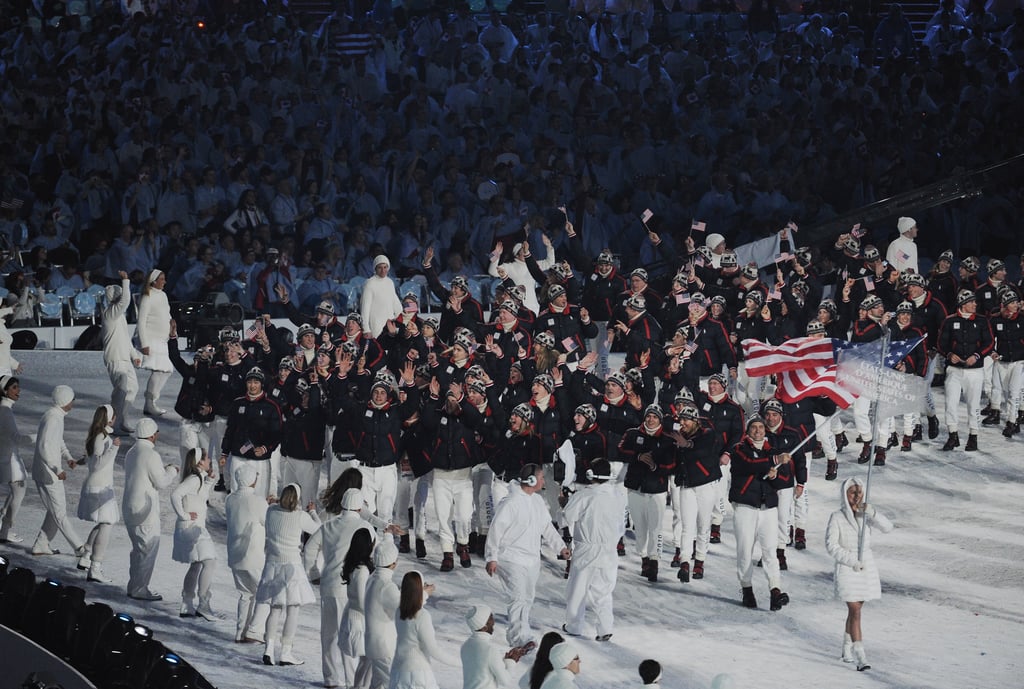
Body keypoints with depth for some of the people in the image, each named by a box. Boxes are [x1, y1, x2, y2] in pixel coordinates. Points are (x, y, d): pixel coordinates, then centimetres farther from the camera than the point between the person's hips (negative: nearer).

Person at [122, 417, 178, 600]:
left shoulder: (131, 453, 11)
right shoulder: (150, 454, -17)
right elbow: (161, 482, -15)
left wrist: (164, 470, 19)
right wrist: (171, 470, 3)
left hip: (129, 507, 9)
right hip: (145, 510, -9)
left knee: (139, 548, 18)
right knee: (148, 549, -2)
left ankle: (134, 587, 23)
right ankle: (139, 590, -1)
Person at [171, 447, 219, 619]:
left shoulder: (199, 478, 12)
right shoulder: (193, 479, -18)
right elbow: (175, 494, -31)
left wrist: (209, 480, 13)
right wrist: (184, 515, -22)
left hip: (196, 528, 11)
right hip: (191, 527, -11)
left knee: (196, 566, 15)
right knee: (208, 562, -15)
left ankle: (187, 606, 20)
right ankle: (203, 605, -16)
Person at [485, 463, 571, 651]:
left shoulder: (538, 501, 9)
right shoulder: (511, 502, -17)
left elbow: (547, 527, 20)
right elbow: (496, 530, -15)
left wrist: (560, 546, 14)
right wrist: (492, 558, -15)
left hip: (532, 560, 8)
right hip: (512, 559, -8)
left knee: (527, 599, 13)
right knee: (518, 598, -15)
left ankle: (516, 633, 26)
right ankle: (521, 637, -19)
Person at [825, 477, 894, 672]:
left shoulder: (866, 515, 3)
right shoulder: (837, 517, -9)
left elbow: (887, 527, -8)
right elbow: (831, 545, -10)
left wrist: (871, 513, -23)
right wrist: (852, 561, -16)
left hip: (866, 566, 5)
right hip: (847, 568, -5)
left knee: (855, 610, 15)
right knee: (855, 611, -10)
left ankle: (847, 650, 31)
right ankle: (860, 656, -13)